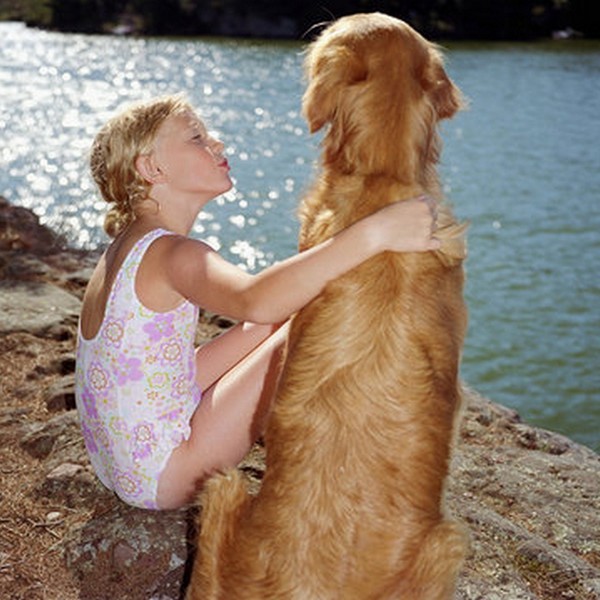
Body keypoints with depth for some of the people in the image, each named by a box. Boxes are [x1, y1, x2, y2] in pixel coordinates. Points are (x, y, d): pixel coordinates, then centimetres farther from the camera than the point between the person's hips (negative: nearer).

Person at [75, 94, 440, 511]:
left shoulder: (131, 245, 7)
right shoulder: (171, 254, -24)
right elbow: (255, 301, -46)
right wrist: (373, 234, -51)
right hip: (162, 479, -10)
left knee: (290, 314, 10)